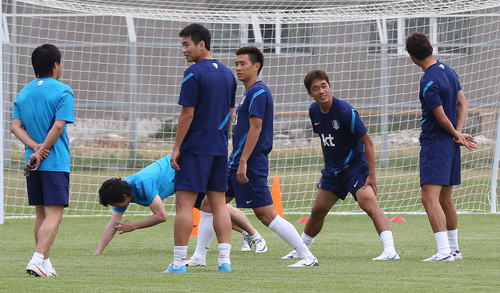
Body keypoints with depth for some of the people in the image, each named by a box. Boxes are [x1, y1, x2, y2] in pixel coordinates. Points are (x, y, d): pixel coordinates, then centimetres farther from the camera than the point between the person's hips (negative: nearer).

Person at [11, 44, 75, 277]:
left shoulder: (24, 92, 12)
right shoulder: (63, 92, -7)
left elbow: (16, 126, 2)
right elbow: (58, 126, -15)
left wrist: (35, 147, -7)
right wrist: (42, 151, -10)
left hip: (33, 164, 6)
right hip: (56, 162, -6)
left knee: (41, 214, 14)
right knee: (54, 214, -9)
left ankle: (45, 263, 16)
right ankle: (37, 260, -24)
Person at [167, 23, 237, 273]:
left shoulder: (194, 74, -12)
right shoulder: (227, 74, 12)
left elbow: (187, 114, -14)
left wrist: (176, 148, -9)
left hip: (195, 148, -7)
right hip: (219, 148, 7)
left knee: (184, 203, -5)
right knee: (218, 202, 9)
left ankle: (179, 262, -8)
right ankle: (224, 259, 3)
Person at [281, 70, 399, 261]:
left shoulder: (345, 112, -22)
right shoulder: (314, 111, -1)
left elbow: (367, 142, -17)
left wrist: (372, 175, -20)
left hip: (355, 166, -7)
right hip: (333, 171, 7)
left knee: (370, 206, -25)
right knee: (318, 211, 15)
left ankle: (390, 250, -34)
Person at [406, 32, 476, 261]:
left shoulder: (429, 82, -20)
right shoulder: (448, 71, 8)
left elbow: (442, 119, -16)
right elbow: (462, 103, 16)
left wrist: (457, 136, 2)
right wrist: (459, 132, 3)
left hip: (435, 144, -9)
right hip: (450, 145, 9)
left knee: (430, 198, -16)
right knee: (445, 200, 18)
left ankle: (445, 251, -26)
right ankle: (454, 249, 26)